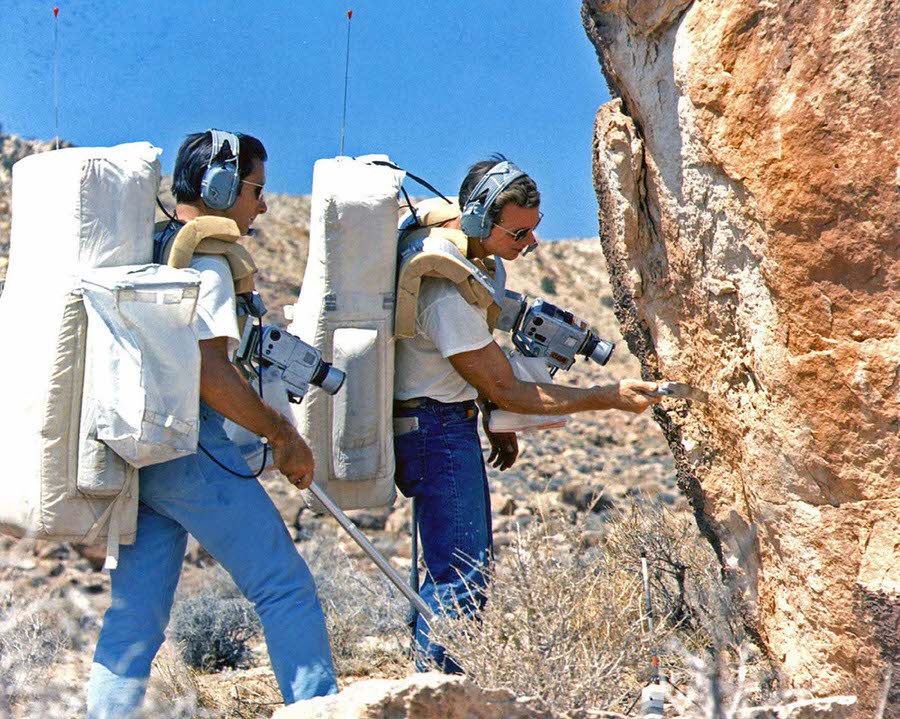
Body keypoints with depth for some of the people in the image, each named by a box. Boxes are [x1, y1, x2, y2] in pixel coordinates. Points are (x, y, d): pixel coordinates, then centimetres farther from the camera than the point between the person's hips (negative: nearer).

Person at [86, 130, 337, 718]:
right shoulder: (204, 261, -10)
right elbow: (210, 373, -19)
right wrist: (283, 435, -11)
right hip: (191, 449, -9)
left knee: (136, 613, 9)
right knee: (286, 588, -2)